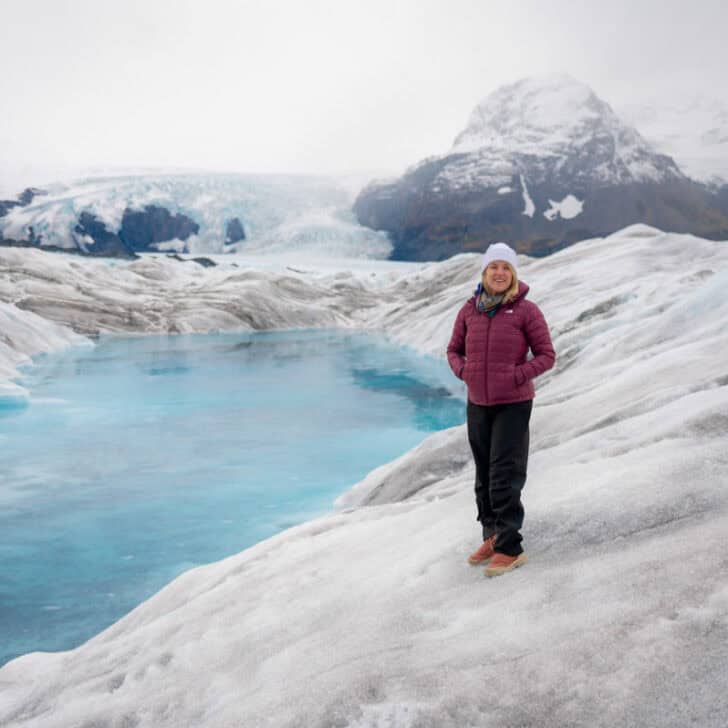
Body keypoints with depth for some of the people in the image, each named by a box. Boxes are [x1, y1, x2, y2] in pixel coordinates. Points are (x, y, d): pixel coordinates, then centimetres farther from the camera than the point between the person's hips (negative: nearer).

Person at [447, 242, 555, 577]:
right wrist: (463, 371, -6)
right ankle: (491, 537, 29)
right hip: (477, 404, 5)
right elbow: (454, 350, 13)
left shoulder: (526, 310, -9)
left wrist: (516, 377, -17)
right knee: (484, 475, 14)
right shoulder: (469, 310, 3)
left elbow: (546, 355, -6)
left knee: (505, 477, -6)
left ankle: (510, 548, 3)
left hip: (513, 404, -5)